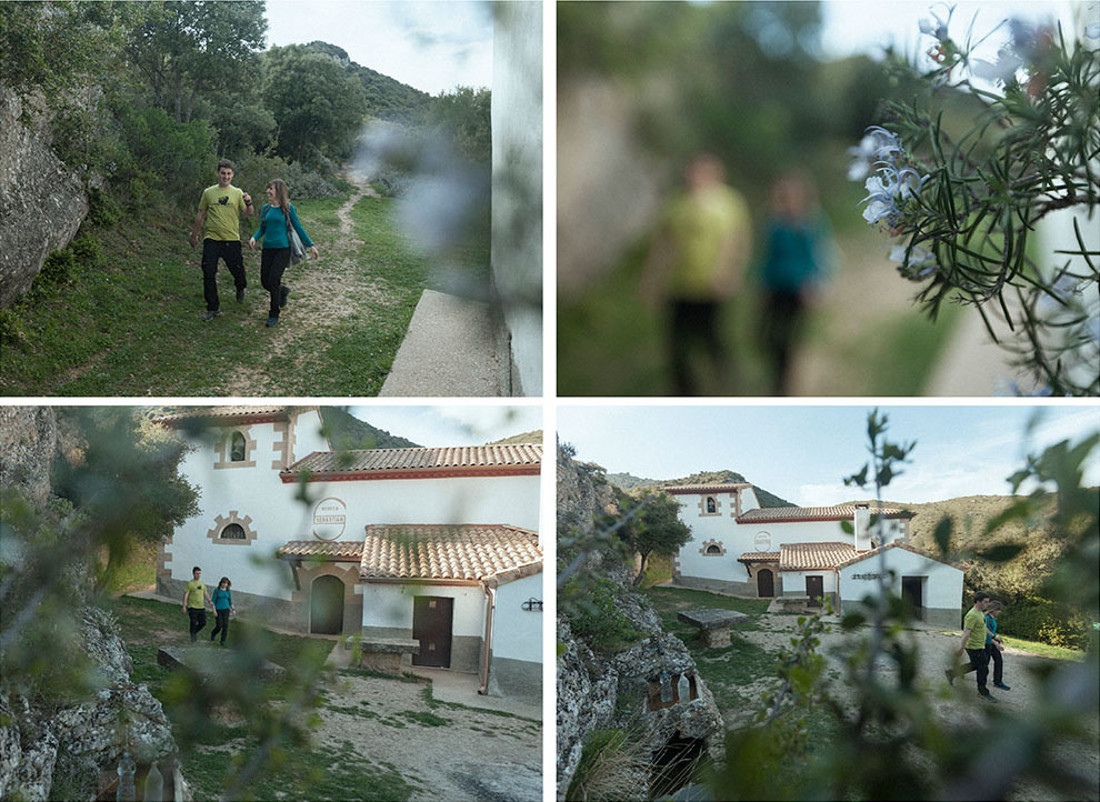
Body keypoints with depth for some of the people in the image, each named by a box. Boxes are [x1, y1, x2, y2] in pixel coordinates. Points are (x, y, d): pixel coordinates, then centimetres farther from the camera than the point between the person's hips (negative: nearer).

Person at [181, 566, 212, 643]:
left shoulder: (202, 583, 13)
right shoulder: (190, 583, -6)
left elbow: (206, 594, 19)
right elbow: (185, 595, -7)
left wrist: (210, 602, 5)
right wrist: (184, 606, -13)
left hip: (201, 607, 5)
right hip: (192, 607, -5)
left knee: (203, 622, 3)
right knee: (194, 623, -4)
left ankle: (195, 632, 29)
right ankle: (193, 638, 9)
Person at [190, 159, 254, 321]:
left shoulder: (237, 193, 3)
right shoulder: (208, 192, 5)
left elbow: (249, 213, -6)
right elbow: (201, 215, 14)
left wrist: (248, 203, -28)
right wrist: (194, 235, 17)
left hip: (232, 239, 0)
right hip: (212, 239, 1)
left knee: (237, 271, 7)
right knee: (209, 274, -4)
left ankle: (240, 289, 42)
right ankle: (213, 308, 7)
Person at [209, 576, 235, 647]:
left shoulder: (228, 591, 6)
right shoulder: (217, 590, -4)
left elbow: (230, 601, 14)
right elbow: (213, 601, -4)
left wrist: (233, 608, -2)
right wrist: (214, 611, -13)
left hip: (226, 610, 3)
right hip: (218, 610, -3)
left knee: (225, 625, -6)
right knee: (219, 625, -8)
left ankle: (223, 640, 3)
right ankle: (213, 633, 24)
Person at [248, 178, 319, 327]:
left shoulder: (288, 208, -4)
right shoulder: (265, 208, 8)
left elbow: (298, 228, 2)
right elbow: (262, 228, 15)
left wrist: (311, 245, 2)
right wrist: (254, 238, -5)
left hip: (283, 248, -5)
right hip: (268, 248, 5)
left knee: (273, 280, -12)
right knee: (265, 282, 3)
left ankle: (274, 315, 1)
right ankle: (283, 291, 37)